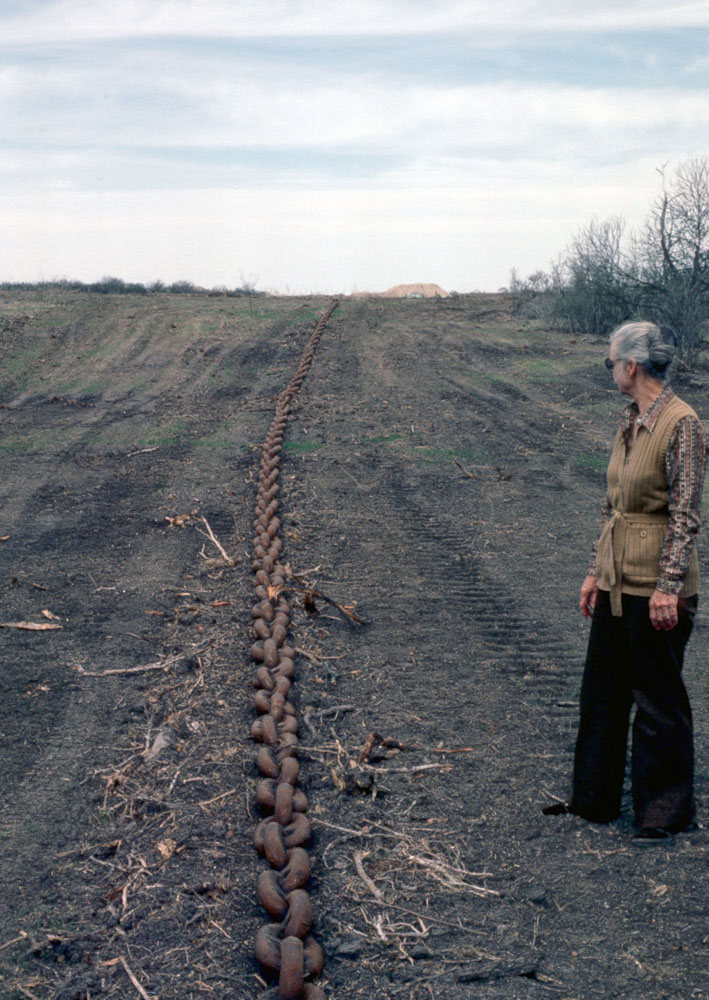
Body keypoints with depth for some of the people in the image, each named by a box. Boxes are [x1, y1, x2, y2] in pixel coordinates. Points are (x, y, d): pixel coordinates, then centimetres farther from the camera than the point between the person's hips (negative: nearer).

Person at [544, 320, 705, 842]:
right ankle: (594, 798, 29)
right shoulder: (630, 422, 10)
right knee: (602, 690, 15)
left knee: (658, 700, 3)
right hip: (618, 580, 9)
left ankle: (666, 812, 18)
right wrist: (596, 571, 15)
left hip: (655, 584, -9)